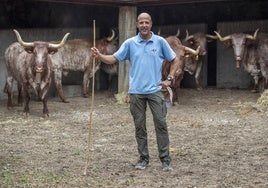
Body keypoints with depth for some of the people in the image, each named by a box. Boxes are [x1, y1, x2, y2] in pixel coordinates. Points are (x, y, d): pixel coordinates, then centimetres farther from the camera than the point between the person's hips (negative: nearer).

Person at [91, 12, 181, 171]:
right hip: (136, 92, 1)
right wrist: (100, 56, -15)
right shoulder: (130, 43, 4)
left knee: (161, 124, -4)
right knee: (140, 127, 6)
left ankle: (165, 159, 2)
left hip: (155, 90, -1)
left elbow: (175, 60, 9)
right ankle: (143, 158, 16)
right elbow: (114, 58, 4)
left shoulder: (160, 42, 2)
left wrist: (170, 79, 0)